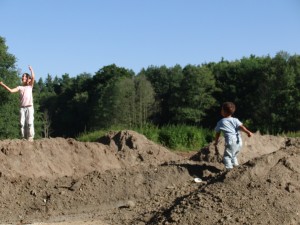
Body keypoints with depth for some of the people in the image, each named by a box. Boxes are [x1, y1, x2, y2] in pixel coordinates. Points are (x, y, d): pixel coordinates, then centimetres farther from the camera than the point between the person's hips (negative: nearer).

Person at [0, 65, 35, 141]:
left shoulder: (30, 86, 9)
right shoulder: (20, 87, 14)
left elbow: (33, 78, -7)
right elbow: (11, 90, 2)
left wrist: (31, 69, -9)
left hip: (29, 107, -3)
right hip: (22, 107, 3)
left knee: (30, 123, -9)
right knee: (22, 123, -2)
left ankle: (30, 137, -7)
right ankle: (24, 137, 1)